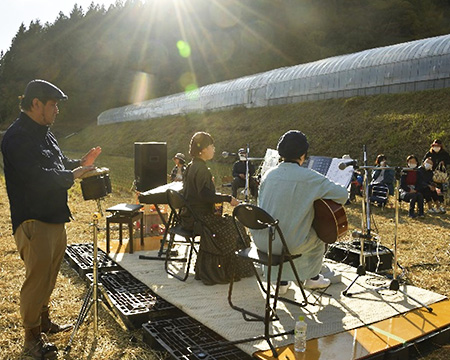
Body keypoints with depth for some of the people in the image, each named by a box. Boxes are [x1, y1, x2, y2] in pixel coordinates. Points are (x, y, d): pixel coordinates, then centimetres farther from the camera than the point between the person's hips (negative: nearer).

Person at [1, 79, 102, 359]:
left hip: (55, 218, 10)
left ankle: (44, 322, 36)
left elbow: (60, 165, 23)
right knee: (38, 278, -1)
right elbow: (40, 178, -25)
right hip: (33, 221, -9)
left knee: (49, 276, 19)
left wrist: (81, 163, 6)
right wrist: (74, 174, -15)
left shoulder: (44, 133, 14)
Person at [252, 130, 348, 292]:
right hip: (287, 244, -4)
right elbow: (342, 194, -13)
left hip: (260, 241, 5)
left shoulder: (268, 174, 1)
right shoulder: (309, 177, -14)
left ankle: (282, 281, 40)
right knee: (319, 238, 25)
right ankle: (312, 278, 43)